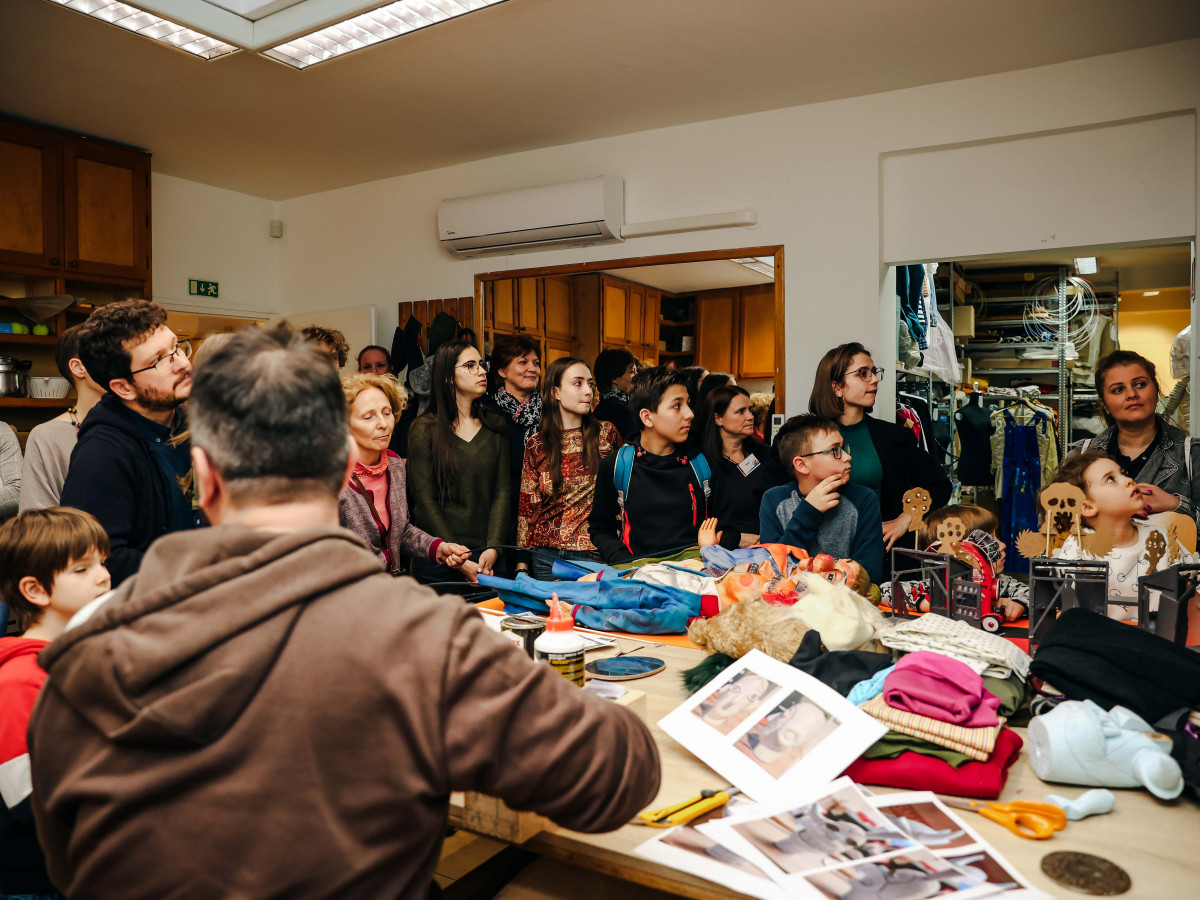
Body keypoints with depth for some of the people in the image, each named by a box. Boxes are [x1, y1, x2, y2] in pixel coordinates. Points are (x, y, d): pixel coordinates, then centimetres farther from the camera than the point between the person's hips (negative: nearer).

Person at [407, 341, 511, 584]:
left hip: (487, 556, 3)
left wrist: (493, 548, -11)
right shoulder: (424, 429, -3)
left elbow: (503, 491, 2)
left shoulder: (496, 425, 8)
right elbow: (424, 499, -7)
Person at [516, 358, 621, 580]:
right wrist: (521, 564, 2)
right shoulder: (537, 445, 2)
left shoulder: (606, 434, 1)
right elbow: (527, 506, 6)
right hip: (546, 555, 1)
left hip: (595, 554, 0)